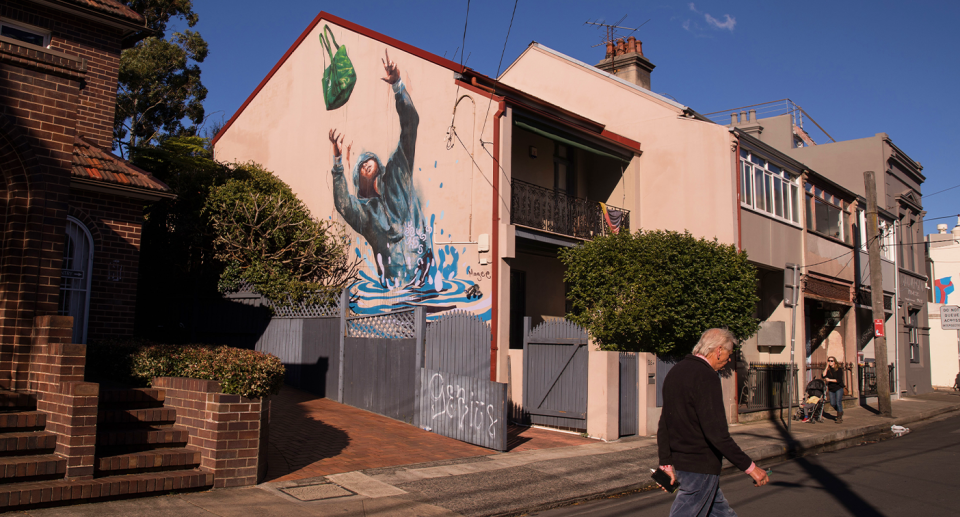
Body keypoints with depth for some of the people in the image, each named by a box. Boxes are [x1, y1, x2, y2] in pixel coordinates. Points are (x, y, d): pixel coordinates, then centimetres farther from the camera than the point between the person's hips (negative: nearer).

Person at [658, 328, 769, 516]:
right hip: (701, 466, -9)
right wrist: (749, 466, -18)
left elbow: (664, 425, 13)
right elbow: (716, 432, -25)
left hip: (680, 463, 9)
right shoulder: (706, 376, -19)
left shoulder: (675, 371, 10)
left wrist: (666, 463, 16)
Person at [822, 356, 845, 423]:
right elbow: (824, 375, -13)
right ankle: (840, 412, 34)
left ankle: (839, 418, -1)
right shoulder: (828, 370, 5)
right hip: (831, 389, 5)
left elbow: (839, 380, -14)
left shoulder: (839, 370, -7)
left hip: (838, 388, -5)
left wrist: (829, 380, -15)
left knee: (838, 402, -10)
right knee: (832, 403, 6)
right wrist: (827, 366, -11)